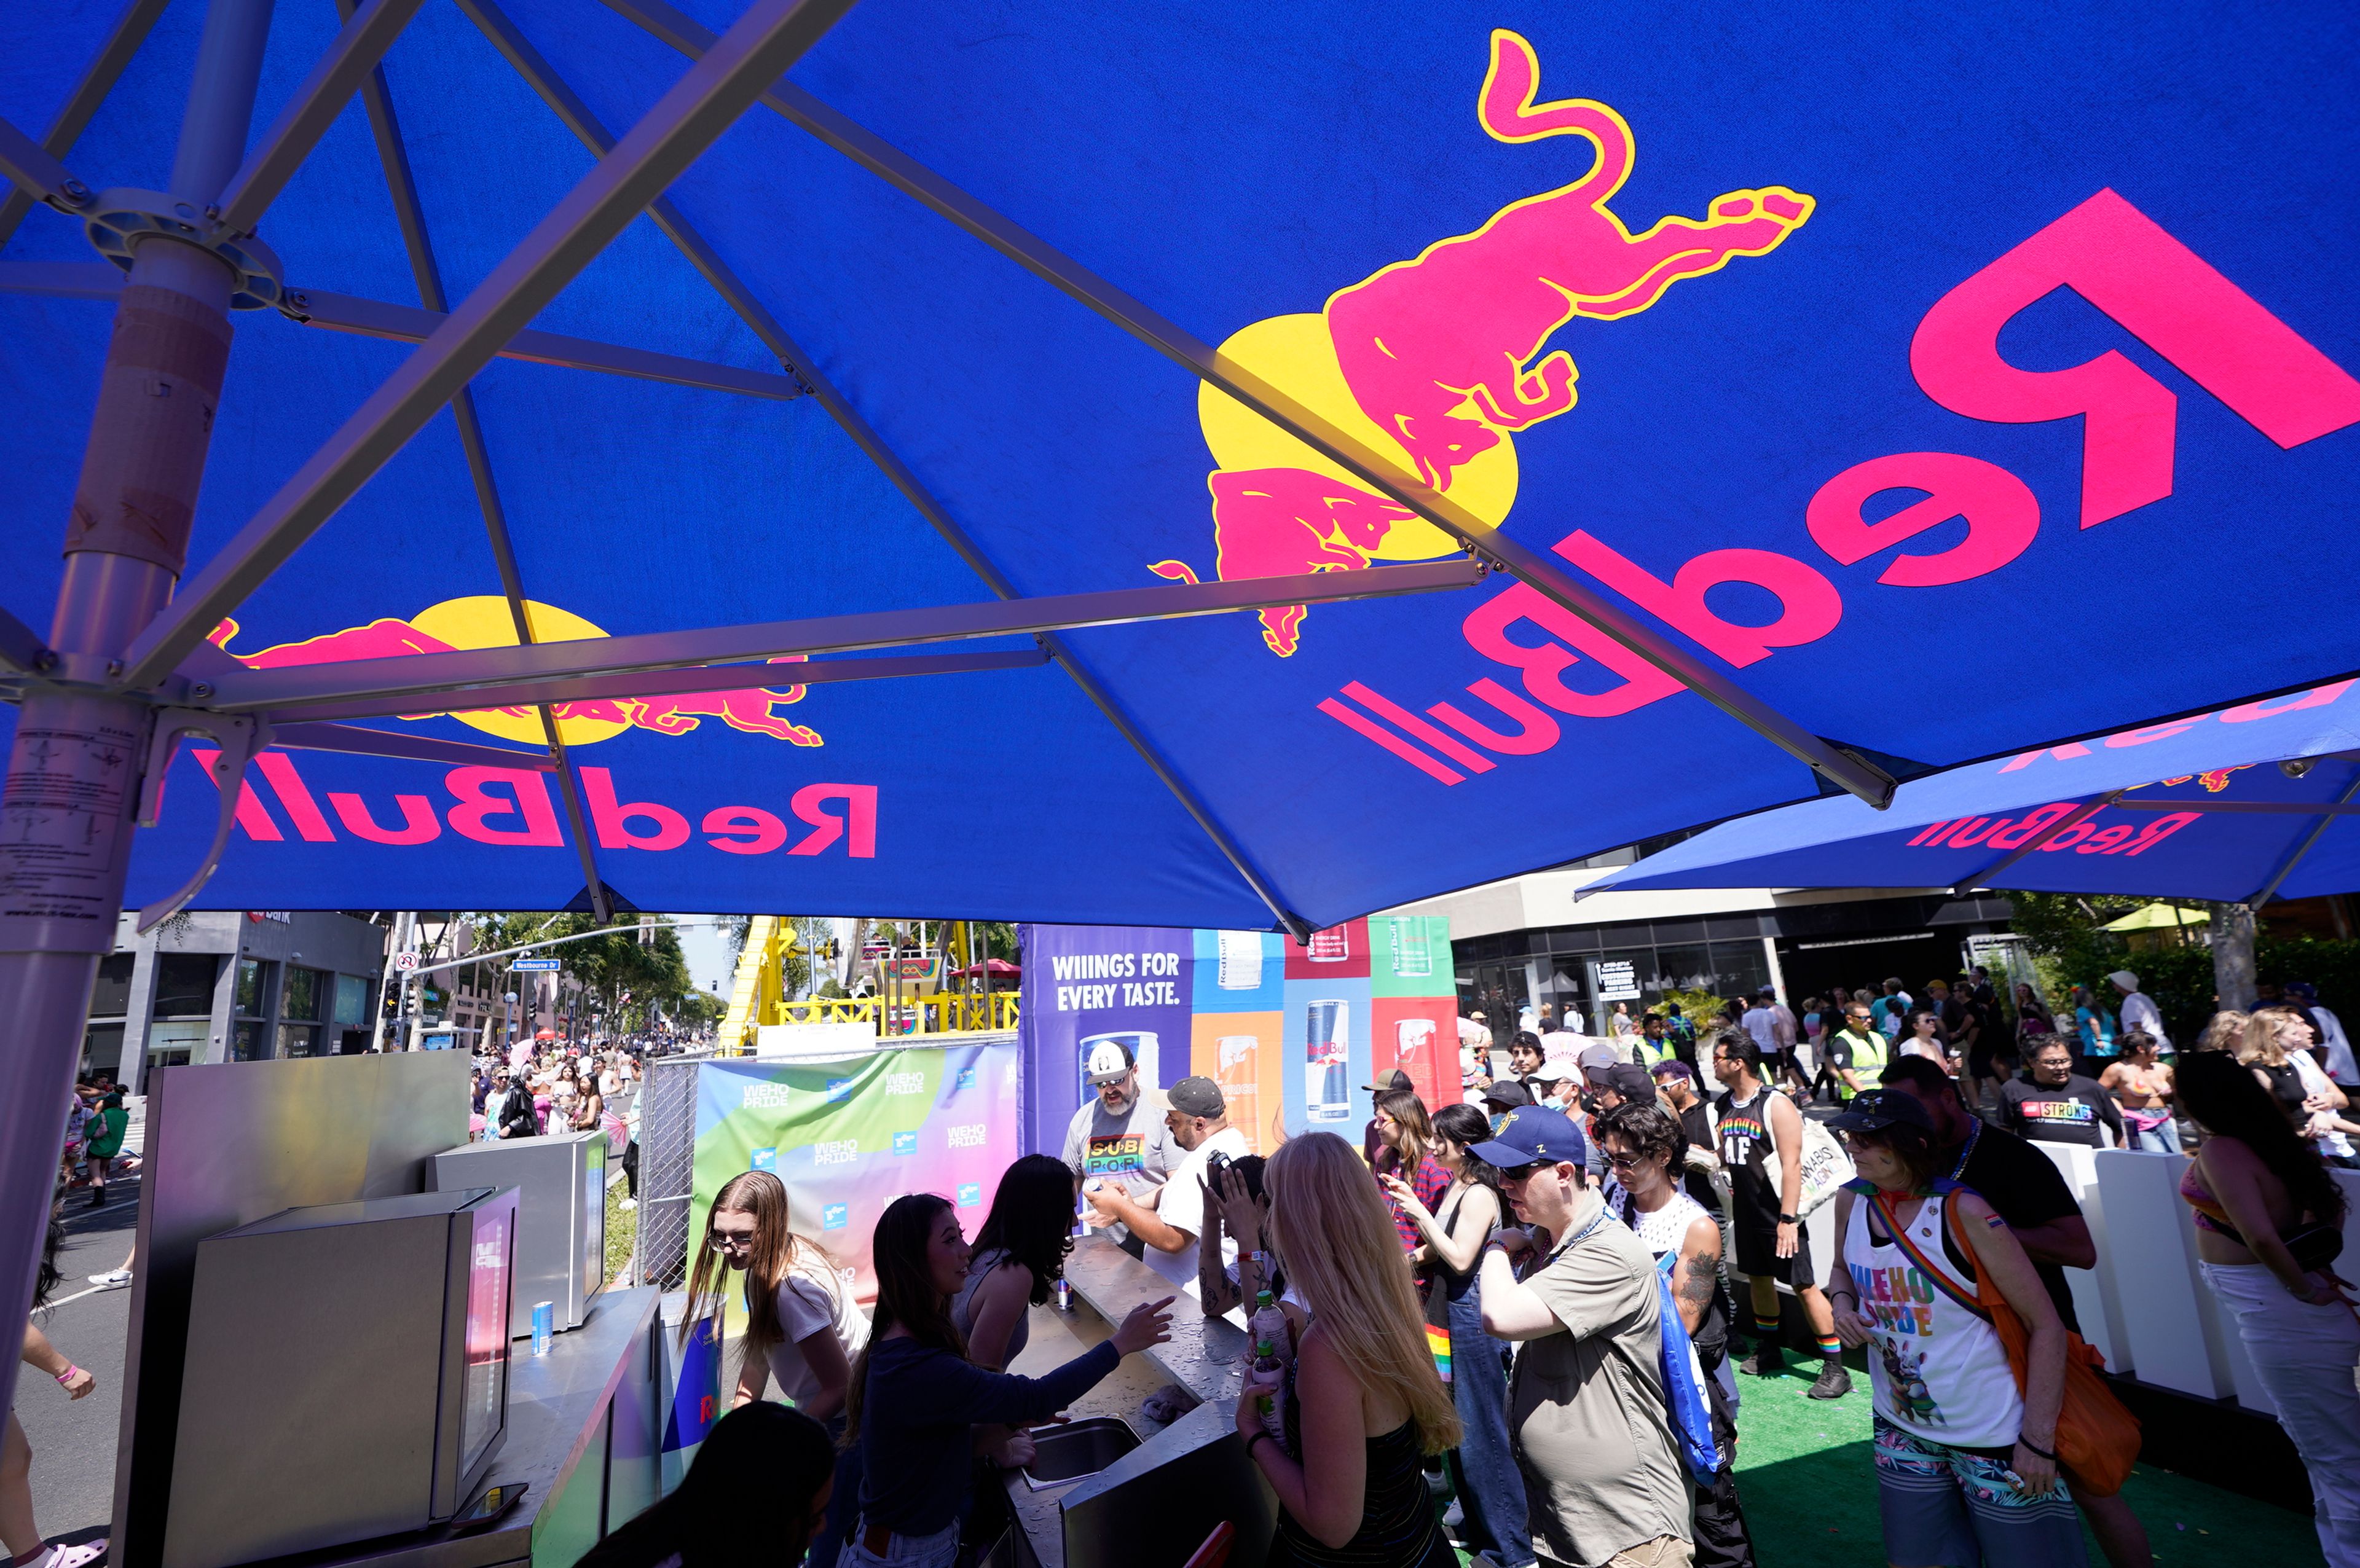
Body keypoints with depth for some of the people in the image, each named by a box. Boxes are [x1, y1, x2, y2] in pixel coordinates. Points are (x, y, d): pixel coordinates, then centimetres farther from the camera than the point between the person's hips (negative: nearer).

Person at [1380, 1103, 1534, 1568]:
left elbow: (1460, 1258, -25)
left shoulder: (1479, 1195, -20)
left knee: (1480, 1431, 4)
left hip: (1472, 1319, -9)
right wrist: (1412, 1204, 3)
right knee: (1456, 1427, 20)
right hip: (1447, 1313, 9)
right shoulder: (1456, 1188, 6)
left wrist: (1420, 1212, -23)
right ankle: (1478, 1525, 38)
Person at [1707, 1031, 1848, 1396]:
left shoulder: (1776, 1105, -17)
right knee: (1758, 1278, 17)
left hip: (1778, 1212, -7)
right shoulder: (1723, 1106, 5)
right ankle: (1768, 1352, 33)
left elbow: (1791, 1165, -20)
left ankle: (1835, 1367, 12)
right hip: (1745, 1211, 7)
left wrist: (1788, 1218, -22)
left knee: (1803, 1286, -1)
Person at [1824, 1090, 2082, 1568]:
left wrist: (2038, 1440, -18)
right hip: (1902, 1430, 5)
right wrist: (1843, 1301, -8)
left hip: (1994, 1436, -5)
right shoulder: (1850, 1201, -5)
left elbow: (2046, 1325, -16)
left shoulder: (1963, 1213, -21)